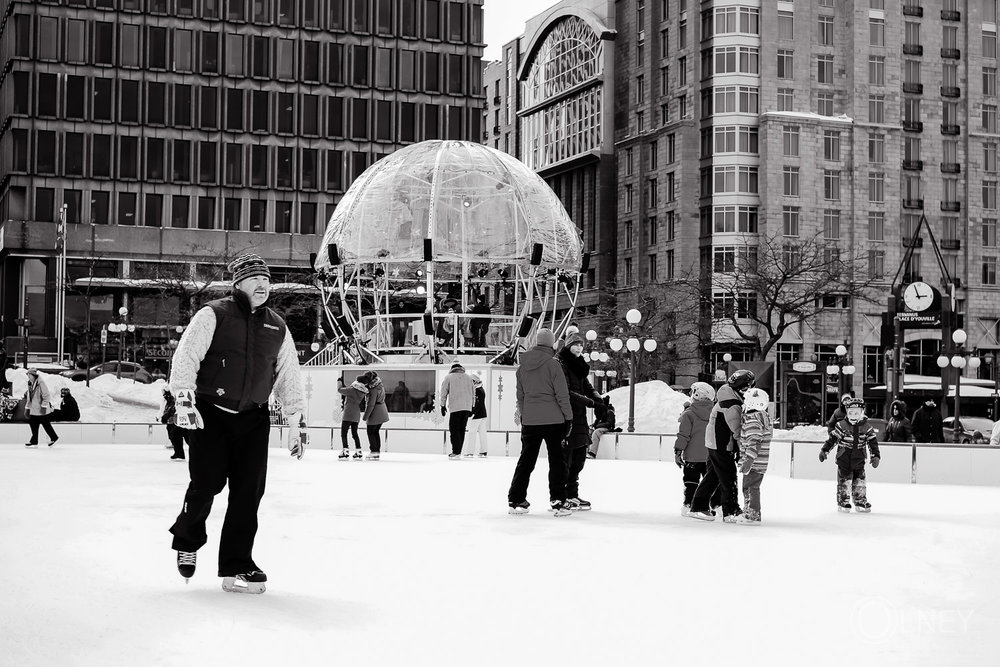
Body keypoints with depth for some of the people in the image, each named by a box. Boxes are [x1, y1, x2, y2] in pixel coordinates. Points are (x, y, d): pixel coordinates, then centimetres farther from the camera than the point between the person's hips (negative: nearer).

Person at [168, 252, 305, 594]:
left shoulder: (277, 328, 11)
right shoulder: (213, 315, -4)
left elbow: (289, 377, 16)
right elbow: (186, 356, -11)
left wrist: (295, 423, 13)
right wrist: (184, 399, -22)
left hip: (253, 417, 4)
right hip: (210, 413, -4)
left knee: (249, 490, -4)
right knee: (208, 482, -9)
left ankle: (237, 566, 4)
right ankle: (186, 540, 22)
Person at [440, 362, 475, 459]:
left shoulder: (449, 377, 4)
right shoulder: (468, 377, 16)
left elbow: (443, 392, 3)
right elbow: (473, 393, 17)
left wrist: (443, 405, 11)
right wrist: (471, 407, 21)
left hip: (455, 407, -4)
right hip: (467, 407, 4)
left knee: (454, 429, -2)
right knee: (461, 430, 10)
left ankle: (456, 452, -10)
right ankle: (458, 452, 12)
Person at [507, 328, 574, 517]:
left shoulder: (522, 366, 6)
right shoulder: (552, 364, -10)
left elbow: (520, 394, 13)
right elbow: (562, 395, -9)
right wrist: (568, 417, -1)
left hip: (529, 420, 5)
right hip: (553, 419, -4)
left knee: (526, 459, 12)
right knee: (556, 460, 3)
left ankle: (515, 500, 12)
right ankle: (557, 502, -1)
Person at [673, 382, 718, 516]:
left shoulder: (688, 413, -10)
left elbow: (683, 435, -12)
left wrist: (678, 452, -7)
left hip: (693, 456, -3)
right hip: (712, 454, 3)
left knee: (691, 480, 5)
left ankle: (688, 504, 3)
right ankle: (717, 503, 12)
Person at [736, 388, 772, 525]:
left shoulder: (752, 420, -19)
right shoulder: (765, 417, 13)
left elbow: (753, 442, -25)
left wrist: (749, 460, -27)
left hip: (754, 462, -10)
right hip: (761, 462, 10)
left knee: (750, 487, -4)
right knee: (753, 487, 19)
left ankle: (753, 516, -2)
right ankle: (748, 513, 29)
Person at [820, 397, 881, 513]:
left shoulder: (867, 427, 0)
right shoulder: (841, 425, -5)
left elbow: (873, 442, 2)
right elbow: (832, 439, -1)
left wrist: (875, 456, -6)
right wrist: (824, 450, -5)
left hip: (859, 461, 2)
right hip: (844, 459, -2)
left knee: (859, 482, 4)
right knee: (844, 482, -1)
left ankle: (861, 502, 15)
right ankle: (843, 503, 7)